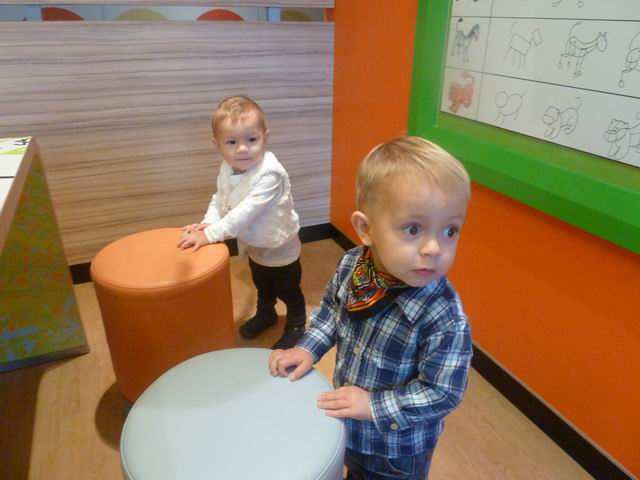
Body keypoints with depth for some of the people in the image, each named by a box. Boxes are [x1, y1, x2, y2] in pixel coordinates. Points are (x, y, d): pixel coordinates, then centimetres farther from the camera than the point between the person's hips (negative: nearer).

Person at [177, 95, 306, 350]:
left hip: (279, 248, -7)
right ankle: (265, 314, 57)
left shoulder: (270, 173, -36)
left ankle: (296, 326, 41)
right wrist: (208, 222, -20)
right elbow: (219, 199, -1)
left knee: (288, 291, 16)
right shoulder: (227, 168, -10)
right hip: (254, 246, 7)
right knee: (262, 286, 31)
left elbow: (247, 212, -40)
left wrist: (210, 234, -40)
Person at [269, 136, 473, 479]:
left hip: (398, 448, -4)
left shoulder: (445, 319, -36)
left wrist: (374, 405, -23)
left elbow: (442, 393, -26)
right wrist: (309, 347, -8)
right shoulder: (351, 265, -19)